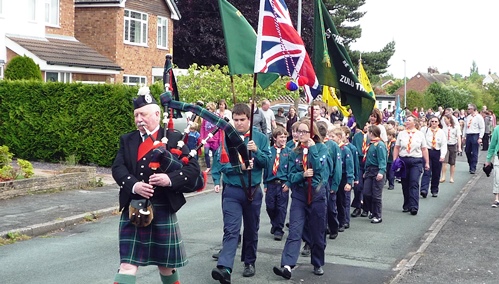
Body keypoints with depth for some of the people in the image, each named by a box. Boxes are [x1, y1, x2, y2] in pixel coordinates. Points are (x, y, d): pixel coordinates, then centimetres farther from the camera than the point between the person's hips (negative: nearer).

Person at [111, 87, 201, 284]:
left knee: (166, 264, 14)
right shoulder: (127, 140, 9)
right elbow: (117, 168, -3)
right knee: (128, 263, -3)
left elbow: (194, 168, -6)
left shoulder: (173, 139, -1)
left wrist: (171, 179, -24)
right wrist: (133, 185, -23)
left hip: (162, 211, -2)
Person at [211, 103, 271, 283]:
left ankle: (249, 262, 30)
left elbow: (268, 162, -4)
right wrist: (239, 167, -24)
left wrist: (256, 151, -20)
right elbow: (220, 163, -11)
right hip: (232, 191, -2)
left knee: (251, 229, 14)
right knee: (231, 230, -12)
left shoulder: (260, 138, 0)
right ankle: (224, 268, -21)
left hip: (254, 190, 2)